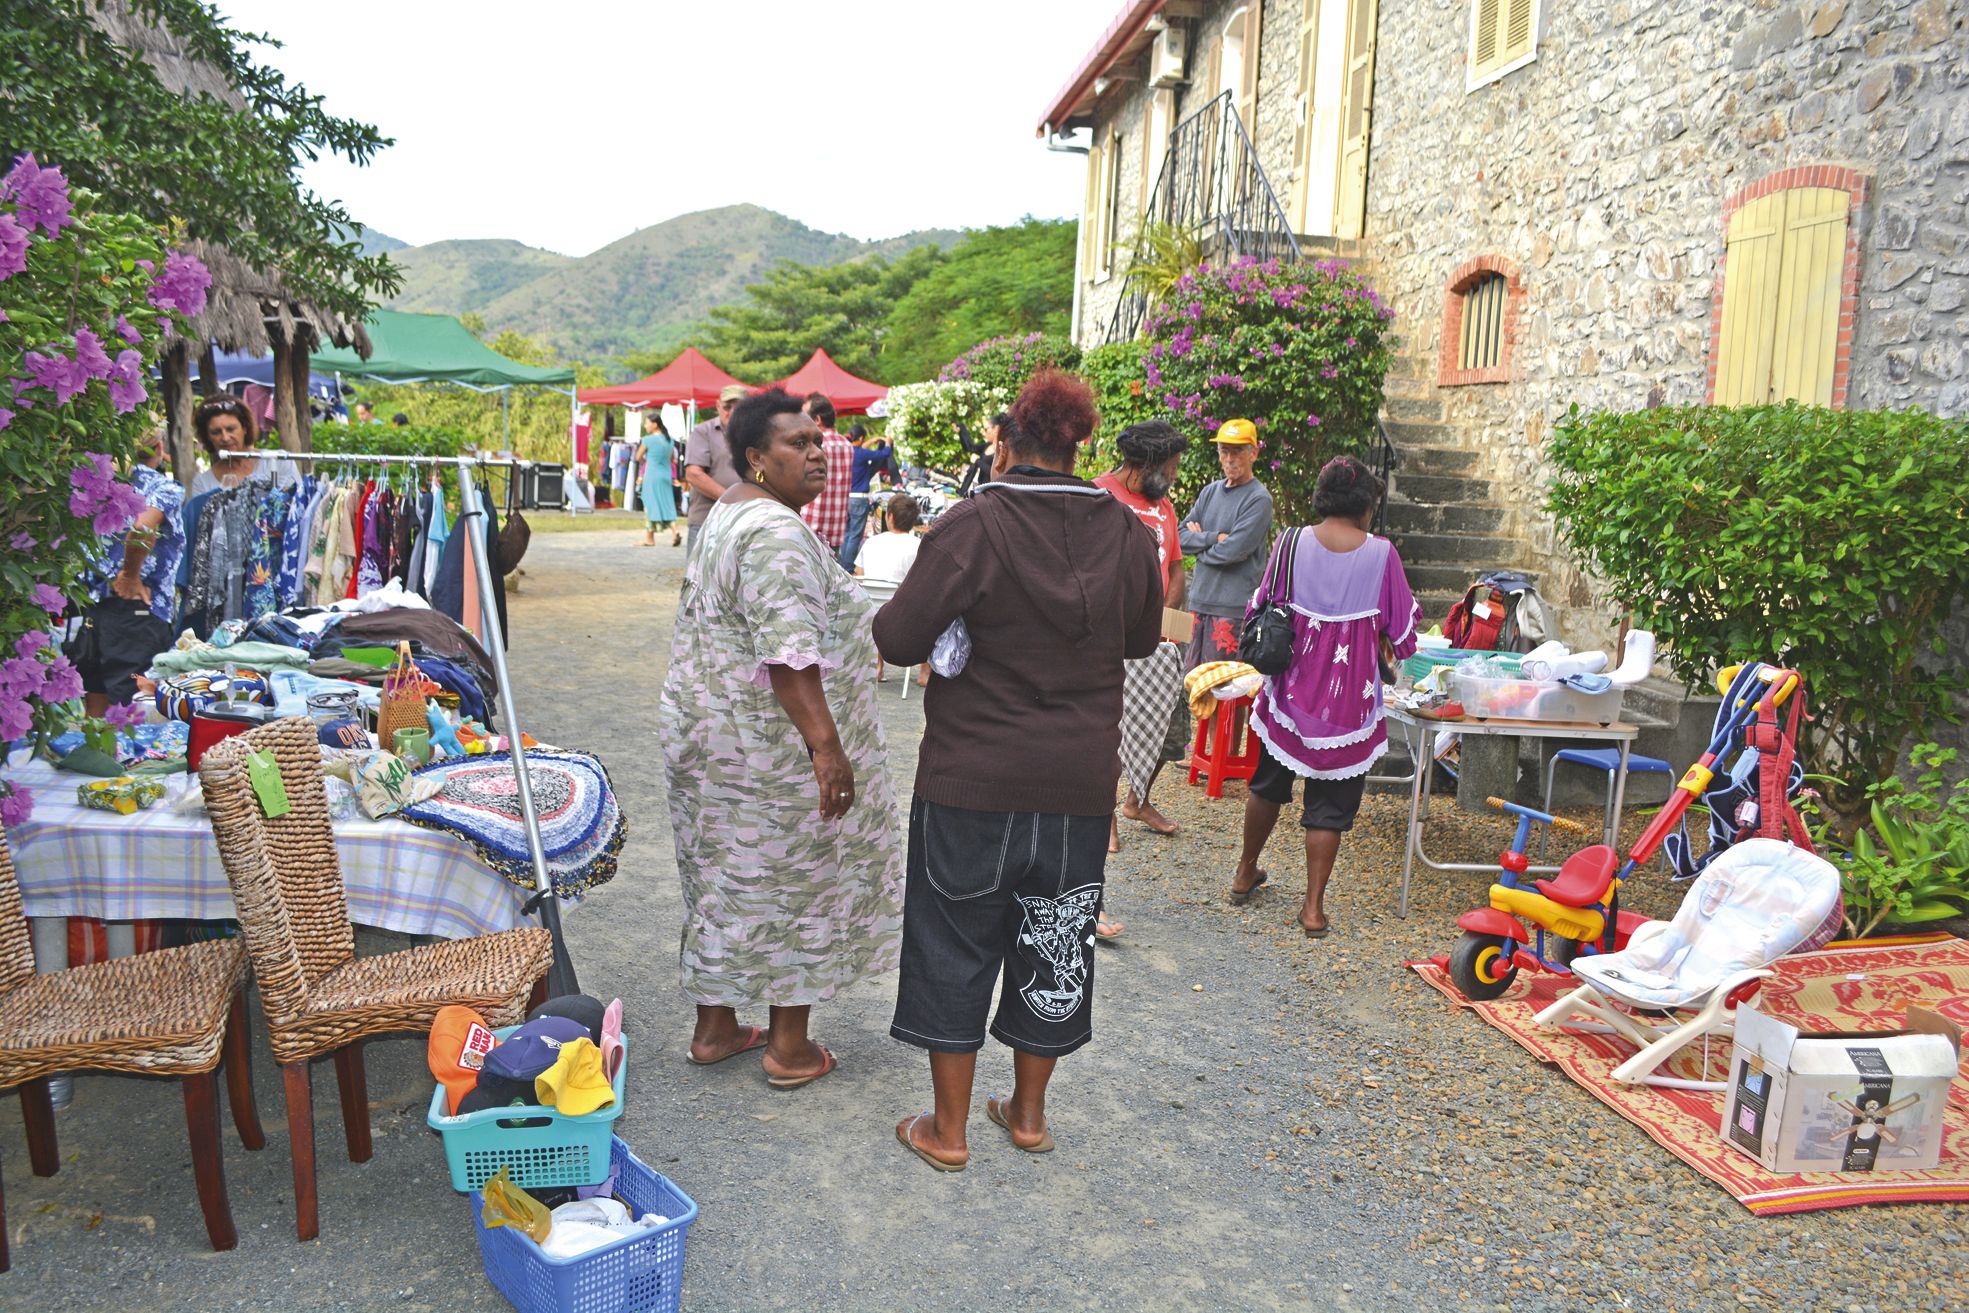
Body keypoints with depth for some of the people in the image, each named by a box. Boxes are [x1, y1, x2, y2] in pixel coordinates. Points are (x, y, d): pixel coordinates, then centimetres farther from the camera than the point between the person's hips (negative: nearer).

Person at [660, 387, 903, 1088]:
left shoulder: (728, 512, 12)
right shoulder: (777, 533, -21)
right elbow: (790, 655, -30)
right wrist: (827, 747, -30)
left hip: (710, 730, 10)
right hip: (772, 740, -10)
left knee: (725, 874, 17)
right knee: (794, 879, 4)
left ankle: (714, 1027, 30)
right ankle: (790, 1048, 17)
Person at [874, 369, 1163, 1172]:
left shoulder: (974, 526, -16)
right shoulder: (1125, 532, -2)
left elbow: (899, 638, -16)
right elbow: (1143, 638, 11)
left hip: (974, 782, -4)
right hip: (1082, 784, 4)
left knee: (956, 945, 12)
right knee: (1053, 942, 18)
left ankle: (947, 1129, 24)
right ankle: (1029, 1113, 34)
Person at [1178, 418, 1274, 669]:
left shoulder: (1259, 499, -7)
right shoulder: (1210, 492, 14)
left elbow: (1234, 550, -16)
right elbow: (1181, 538, 6)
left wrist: (1200, 541, 0)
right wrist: (1215, 538, -9)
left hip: (1234, 605, -6)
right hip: (1199, 599, 7)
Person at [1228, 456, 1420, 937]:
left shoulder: (1291, 544, -7)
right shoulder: (1381, 553, -10)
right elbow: (1402, 627, -3)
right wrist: (1386, 646, 19)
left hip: (1290, 689, 2)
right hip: (1348, 696, -2)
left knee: (1268, 784, 21)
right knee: (1329, 803, 8)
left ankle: (1246, 874, 35)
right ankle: (1314, 906, 10)